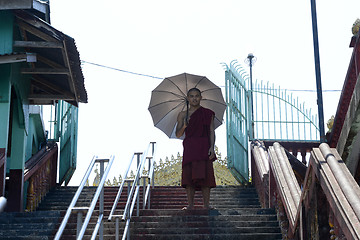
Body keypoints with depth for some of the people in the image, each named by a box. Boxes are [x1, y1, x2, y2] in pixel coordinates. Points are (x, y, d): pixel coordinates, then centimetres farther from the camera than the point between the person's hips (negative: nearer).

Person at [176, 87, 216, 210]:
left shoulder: (208, 114, 9)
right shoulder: (183, 115, 14)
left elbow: (212, 131, 4)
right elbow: (178, 135, 12)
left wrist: (212, 147, -9)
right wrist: (184, 126, -7)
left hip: (204, 147, -2)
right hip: (189, 148, 2)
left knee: (205, 175, -8)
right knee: (188, 175, -4)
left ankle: (206, 204, -4)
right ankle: (190, 204, 2)